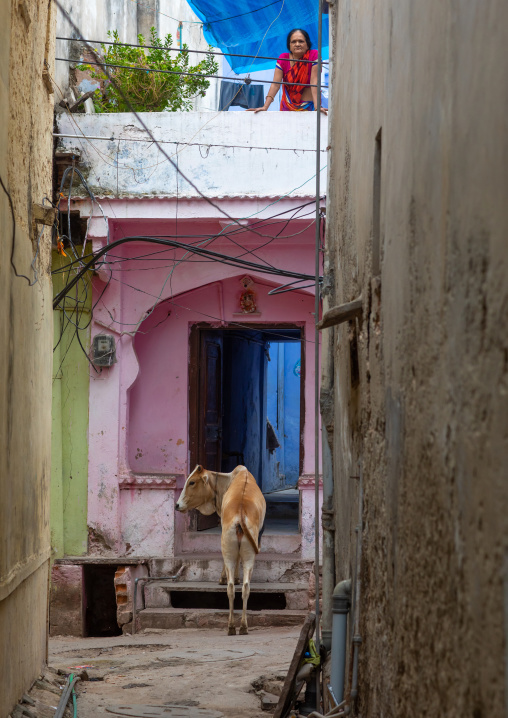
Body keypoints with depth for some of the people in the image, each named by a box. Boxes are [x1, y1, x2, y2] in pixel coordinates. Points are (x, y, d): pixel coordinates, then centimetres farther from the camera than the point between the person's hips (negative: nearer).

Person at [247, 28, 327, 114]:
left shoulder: (314, 55, -8)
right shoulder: (283, 58, -2)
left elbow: (314, 82, -15)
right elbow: (275, 84, -8)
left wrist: (316, 107, -25)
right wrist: (265, 107, -18)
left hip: (308, 106, -2)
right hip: (287, 106, 2)